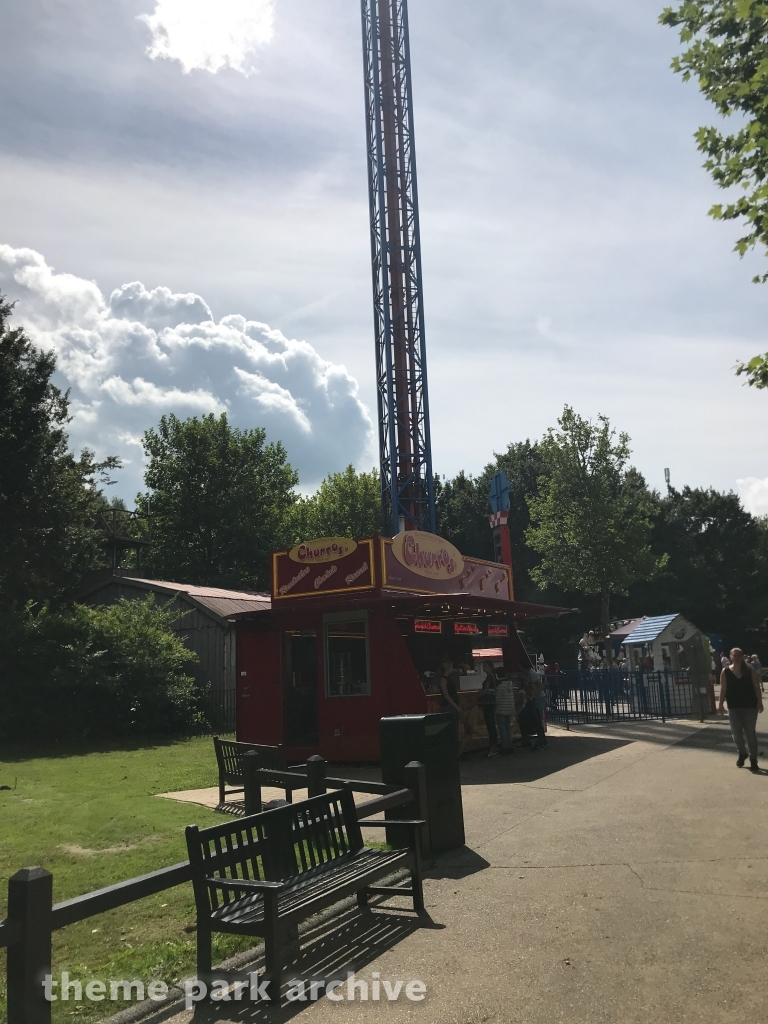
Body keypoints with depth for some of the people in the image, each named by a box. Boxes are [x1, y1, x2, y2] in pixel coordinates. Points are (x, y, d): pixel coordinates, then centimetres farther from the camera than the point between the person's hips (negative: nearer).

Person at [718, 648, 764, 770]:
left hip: (750, 706, -1)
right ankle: (742, 754, 29)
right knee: (736, 733, 4)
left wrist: (760, 702, -8)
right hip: (734, 707, 1)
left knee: (751, 733, 2)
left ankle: (753, 759, 12)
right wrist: (721, 705, -5)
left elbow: (757, 687, -1)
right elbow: (723, 690, 0)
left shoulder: (750, 671, -1)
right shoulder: (725, 672, 0)